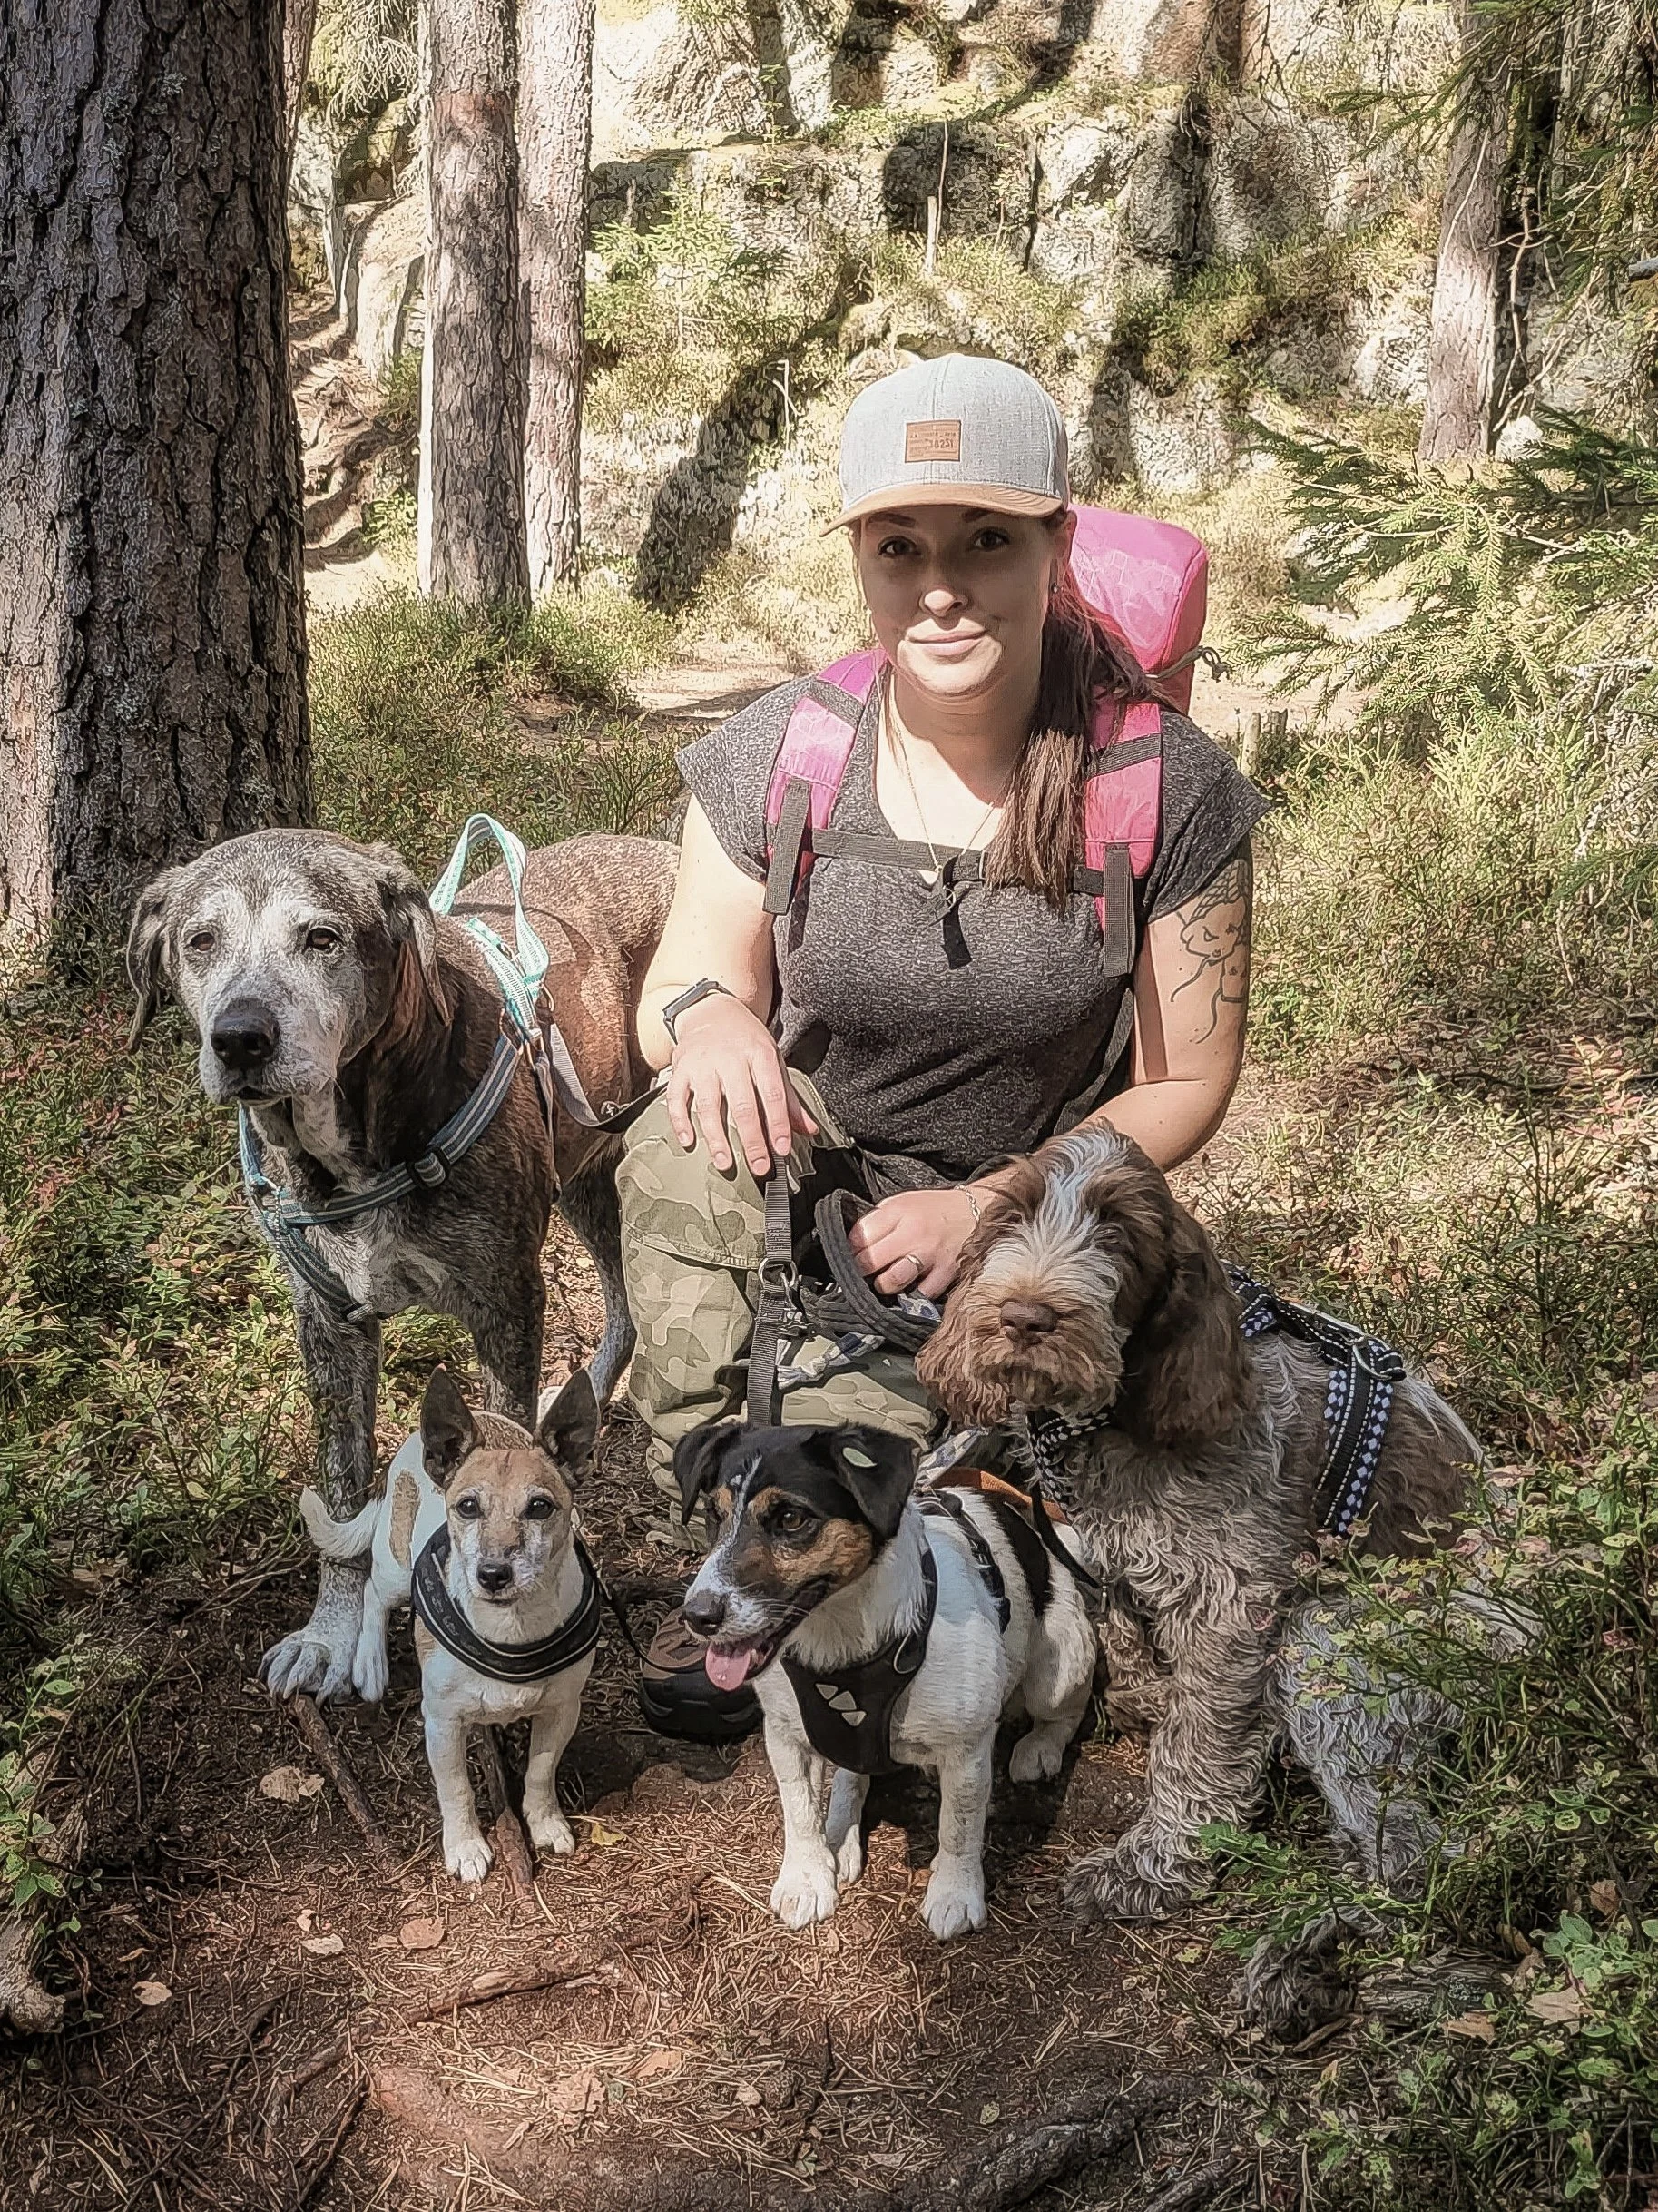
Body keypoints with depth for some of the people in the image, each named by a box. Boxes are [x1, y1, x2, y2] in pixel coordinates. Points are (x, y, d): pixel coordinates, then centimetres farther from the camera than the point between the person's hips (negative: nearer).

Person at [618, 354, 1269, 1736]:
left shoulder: (1170, 791, -16)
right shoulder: (773, 759, -12)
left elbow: (1184, 1088, -7)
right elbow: (675, 998, -1)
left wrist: (986, 1208, -21)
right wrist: (705, 1014, -28)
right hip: (810, 1164, 2)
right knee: (686, 1151, -34)